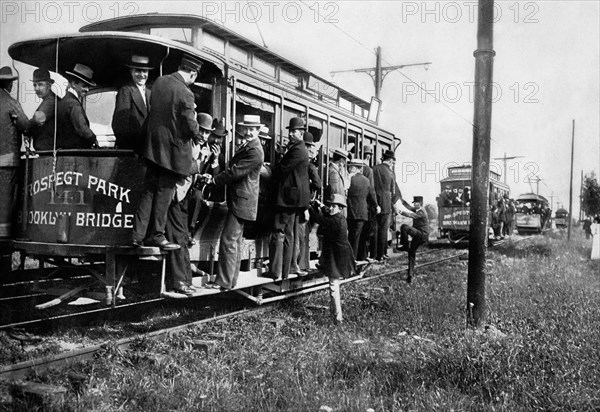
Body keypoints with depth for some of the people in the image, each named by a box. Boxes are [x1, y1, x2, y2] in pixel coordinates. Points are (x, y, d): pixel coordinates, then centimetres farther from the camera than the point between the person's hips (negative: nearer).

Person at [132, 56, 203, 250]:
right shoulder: (185, 93, -19)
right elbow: (191, 126, -17)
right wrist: (197, 136, 3)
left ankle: (138, 234, 13)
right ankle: (155, 235, 12)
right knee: (164, 192, 4)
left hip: (153, 145, 7)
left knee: (148, 191, 12)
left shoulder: (159, 81, 2)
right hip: (173, 150, -6)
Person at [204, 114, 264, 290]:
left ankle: (224, 282, -6)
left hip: (241, 201, -11)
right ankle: (231, 279, 23)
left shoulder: (255, 151, -18)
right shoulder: (246, 146, 16)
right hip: (238, 199, 11)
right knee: (235, 241, 14)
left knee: (228, 240, -10)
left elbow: (235, 172, -19)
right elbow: (233, 167, 17)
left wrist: (213, 180, -11)